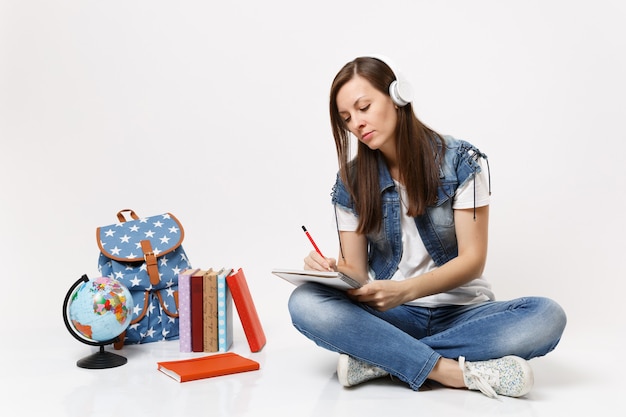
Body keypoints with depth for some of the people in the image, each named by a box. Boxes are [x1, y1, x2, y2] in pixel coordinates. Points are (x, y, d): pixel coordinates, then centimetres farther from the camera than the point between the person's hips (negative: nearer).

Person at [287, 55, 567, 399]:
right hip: (389, 314, 1)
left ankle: (379, 359, -25)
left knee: (547, 316, -31)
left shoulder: (461, 160, -5)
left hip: (461, 310, 0)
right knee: (304, 302, -27)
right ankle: (459, 372, -29)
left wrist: (405, 290, -26)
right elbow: (355, 270, 2)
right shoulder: (351, 182, 2)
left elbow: (472, 260, -9)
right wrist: (332, 270, -22)